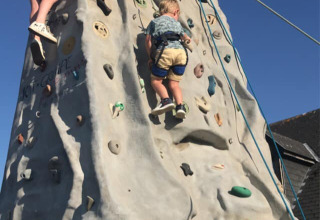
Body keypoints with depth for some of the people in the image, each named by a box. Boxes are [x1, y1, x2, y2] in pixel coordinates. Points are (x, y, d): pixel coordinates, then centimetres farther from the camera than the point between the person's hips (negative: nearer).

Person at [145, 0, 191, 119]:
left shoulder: (154, 22, 22)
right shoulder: (177, 23, 30)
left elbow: (148, 40, 14)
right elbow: (183, 36, 51)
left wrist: (150, 57, 22)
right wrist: (187, 39, 74)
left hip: (165, 51, -3)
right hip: (181, 52, 3)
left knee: (156, 80, 6)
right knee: (174, 83, 9)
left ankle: (166, 100, -17)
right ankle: (180, 106, -11)